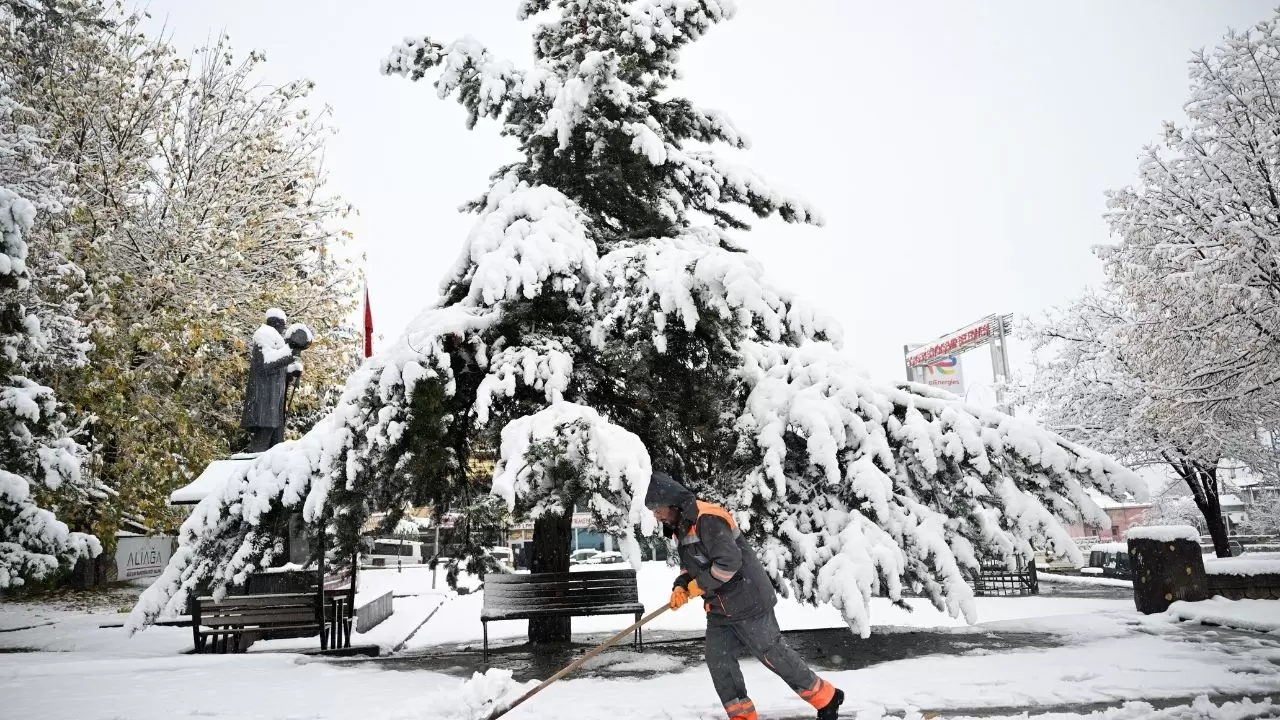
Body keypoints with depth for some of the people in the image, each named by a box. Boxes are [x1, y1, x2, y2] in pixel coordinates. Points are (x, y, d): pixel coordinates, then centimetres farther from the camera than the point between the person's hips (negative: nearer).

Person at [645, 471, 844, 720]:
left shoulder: (708, 519, -24)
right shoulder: (680, 529, 8)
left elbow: (729, 562, -30)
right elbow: (691, 566, 18)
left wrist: (698, 586, -19)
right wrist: (681, 587, -3)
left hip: (747, 602, -9)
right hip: (719, 609, 9)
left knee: (774, 655, 1)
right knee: (718, 661, 4)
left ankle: (827, 698, 18)